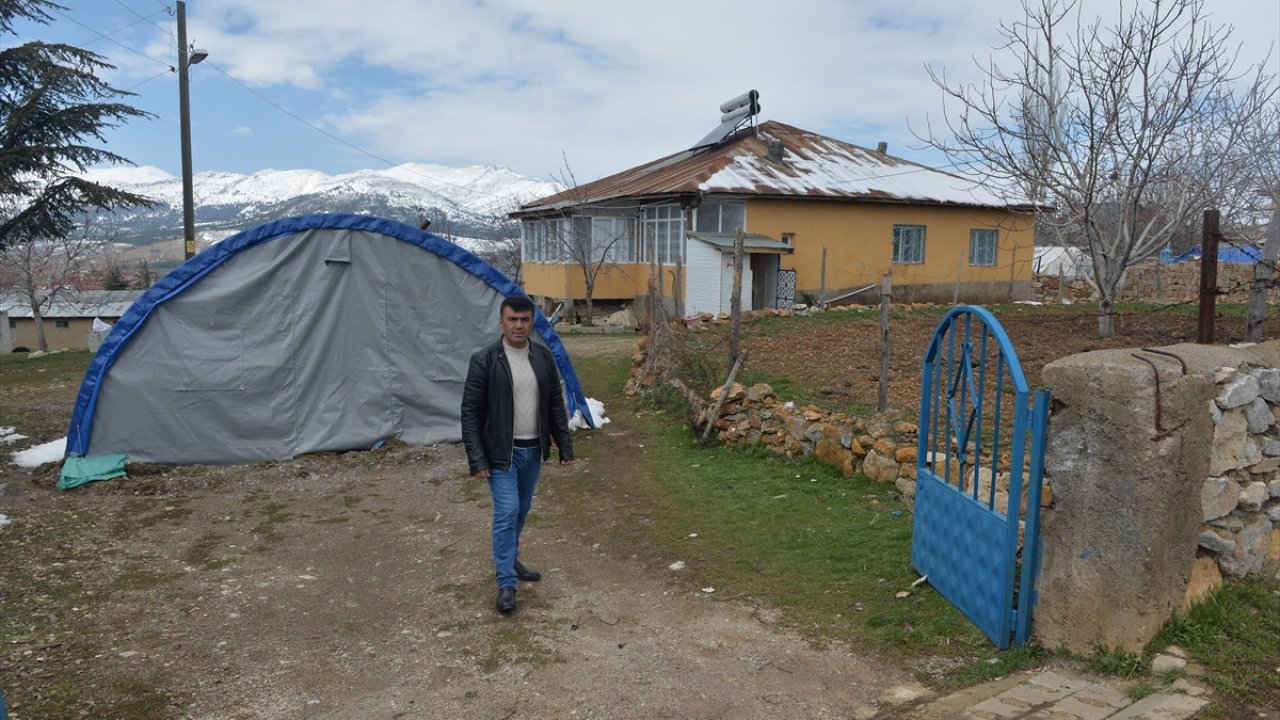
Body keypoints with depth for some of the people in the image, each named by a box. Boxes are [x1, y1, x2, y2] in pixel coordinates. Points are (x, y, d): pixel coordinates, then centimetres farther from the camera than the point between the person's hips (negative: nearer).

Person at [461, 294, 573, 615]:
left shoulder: (543, 357, 1)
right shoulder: (484, 360, -13)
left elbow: (556, 404, 9)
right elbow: (470, 412, -11)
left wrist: (565, 445, 8)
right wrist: (476, 459, -15)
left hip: (533, 450, 5)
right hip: (501, 453, -5)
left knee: (521, 511, 18)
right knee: (506, 513, -6)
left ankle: (509, 560, 39)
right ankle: (506, 584, 4)